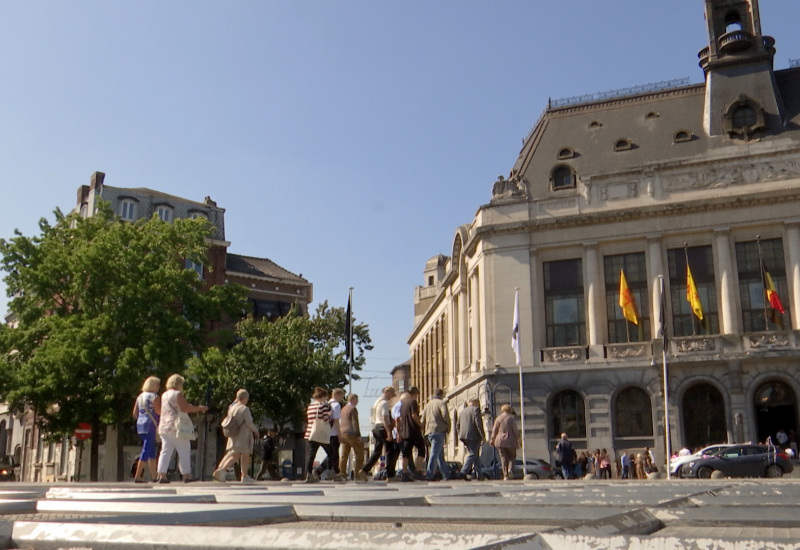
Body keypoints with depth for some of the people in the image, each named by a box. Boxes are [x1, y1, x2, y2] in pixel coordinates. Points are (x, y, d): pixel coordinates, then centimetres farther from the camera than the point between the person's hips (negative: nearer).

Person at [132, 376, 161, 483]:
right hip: (150, 426, -9)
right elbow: (158, 411, -16)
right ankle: (137, 476, -11)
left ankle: (154, 475, 21)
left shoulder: (140, 396, 14)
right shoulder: (154, 397, -9)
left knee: (152, 451, 17)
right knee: (146, 451, -7)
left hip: (140, 426, 9)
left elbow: (134, 413, 14)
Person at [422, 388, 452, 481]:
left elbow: (423, 420, 19)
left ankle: (446, 474, 17)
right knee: (435, 453, -10)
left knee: (440, 455, 13)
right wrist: (448, 425, -4)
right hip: (439, 431, -7)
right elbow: (445, 414, -17)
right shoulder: (441, 402, -1)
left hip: (429, 432, 7)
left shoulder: (427, 405, 21)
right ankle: (429, 475, -16)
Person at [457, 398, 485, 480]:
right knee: (472, 454, -7)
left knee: (476, 455, 13)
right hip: (473, 436, -8)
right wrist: (483, 436, -12)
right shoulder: (475, 409, -3)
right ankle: (464, 472, -17)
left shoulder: (463, 411, 21)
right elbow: (478, 423, -13)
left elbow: (457, 425, 20)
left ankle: (477, 474, 11)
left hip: (464, 437, 8)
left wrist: (461, 436, 21)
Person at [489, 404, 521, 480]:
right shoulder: (511, 418, -4)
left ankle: (505, 475, 0)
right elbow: (515, 430, -4)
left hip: (500, 441, 2)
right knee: (512, 456, 12)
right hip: (510, 440, -2)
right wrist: (519, 439, 5)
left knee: (503, 458, 6)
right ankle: (510, 469, -13)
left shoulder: (498, 419, 4)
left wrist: (492, 440, 16)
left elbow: (494, 430, 5)